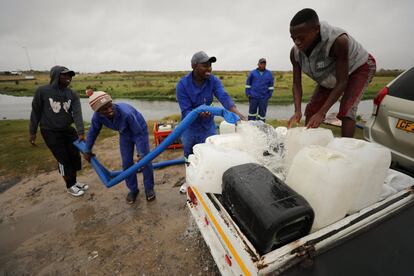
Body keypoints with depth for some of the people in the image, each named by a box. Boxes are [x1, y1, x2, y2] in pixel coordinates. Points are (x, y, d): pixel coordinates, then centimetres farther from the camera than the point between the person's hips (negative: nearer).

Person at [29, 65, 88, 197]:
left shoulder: (73, 94, -1)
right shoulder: (42, 91, -9)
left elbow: (77, 113, -12)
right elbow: (36, 112, -2)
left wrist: (81, 132, -22)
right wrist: (32, 132, 1)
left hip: (68, 130, 4)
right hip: (51, 133, -4)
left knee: (75, 156, 7)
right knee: (64, 160, 0)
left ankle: (74, 182, 28)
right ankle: (70, 186, 19)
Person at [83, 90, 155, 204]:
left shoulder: (126, 113, -41)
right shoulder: (97, 116, -26)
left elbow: (139, 134, -32)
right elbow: (92, 132, -6)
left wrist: (141, 154, -31)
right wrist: (88, 150, 4)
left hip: (140, 131, -4)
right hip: (125, 134, 4)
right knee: (126, 163, 4)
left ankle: (149, 188, 16)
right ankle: (133, 189, 23)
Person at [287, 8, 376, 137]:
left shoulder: (338, 40, -39)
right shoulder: (295, 52, -25)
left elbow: (342, 82, -35)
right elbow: (296, 84, -21)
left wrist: (322, 113, -41)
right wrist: (297, 111, -36)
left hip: (358, 67, -5)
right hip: (329, 76, 5)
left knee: (346, 111, -24)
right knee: (311, 109, -3)